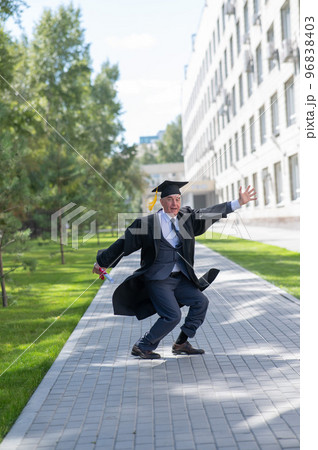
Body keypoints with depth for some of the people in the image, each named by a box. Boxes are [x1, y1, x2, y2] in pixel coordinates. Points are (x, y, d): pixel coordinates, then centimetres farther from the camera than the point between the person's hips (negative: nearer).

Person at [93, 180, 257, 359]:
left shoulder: (186, 218, 6)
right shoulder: (147, 223, -8)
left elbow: (208, 213, 9)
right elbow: (124, 243, -1)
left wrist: (238, 203, 3)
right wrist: (102, 262, 7)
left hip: (179, 278, 6)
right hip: (157, 279, -6)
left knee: (201, 302, -2)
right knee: (172, 315, -16)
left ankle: (181, 344, 12)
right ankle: (142, 347, 2)